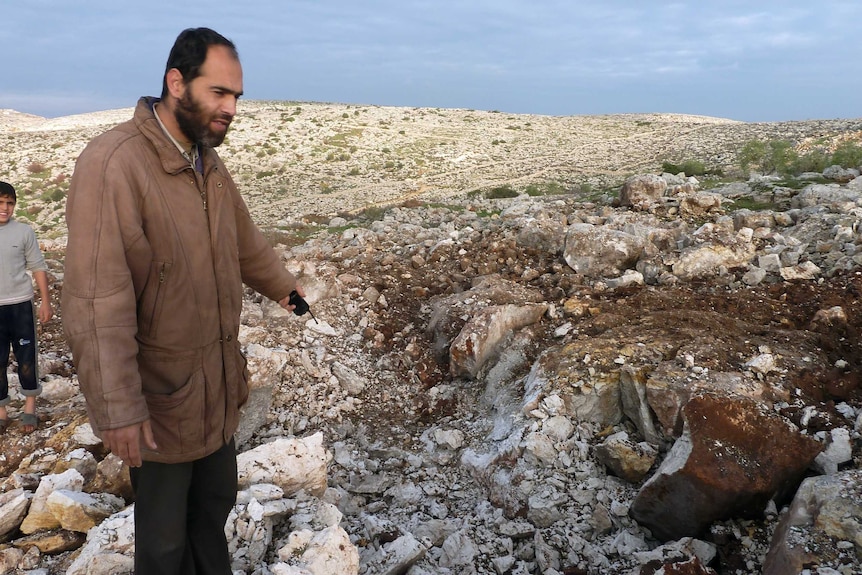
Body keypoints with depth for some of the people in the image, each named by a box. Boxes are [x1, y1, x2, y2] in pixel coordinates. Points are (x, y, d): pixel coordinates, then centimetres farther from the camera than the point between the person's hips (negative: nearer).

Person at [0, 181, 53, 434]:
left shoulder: (24, 231, -3)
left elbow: (38, 267, 2)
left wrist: (45, 302, 1)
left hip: (21, 304, -1)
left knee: (26, 357, 8)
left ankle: (30, 407, 22)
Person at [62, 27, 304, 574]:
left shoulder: (209, 162, 3)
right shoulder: (113, 163, -23)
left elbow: (245, 240, 21)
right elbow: (97, 301, -25)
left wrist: (281, 284, 34)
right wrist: (118, 408, -25)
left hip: (220, 384, 7)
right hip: (162, 393, -7)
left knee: (216, 502, 23)